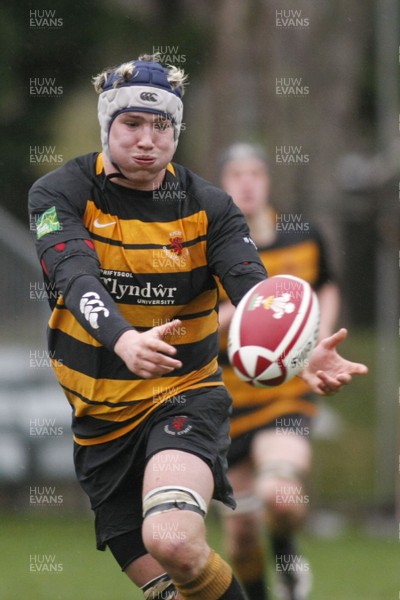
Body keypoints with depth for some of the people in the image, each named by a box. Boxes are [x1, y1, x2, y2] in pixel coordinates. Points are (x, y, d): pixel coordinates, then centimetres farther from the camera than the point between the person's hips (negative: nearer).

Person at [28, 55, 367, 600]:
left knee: (173, 542, -30)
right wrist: (124, 340, -46)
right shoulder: (62, 194, -6)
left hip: (185, 397, -2)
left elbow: (254, 290, -16)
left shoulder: (208, 206, -3)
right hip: (101, 420, 2)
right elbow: (77, 276, -24)